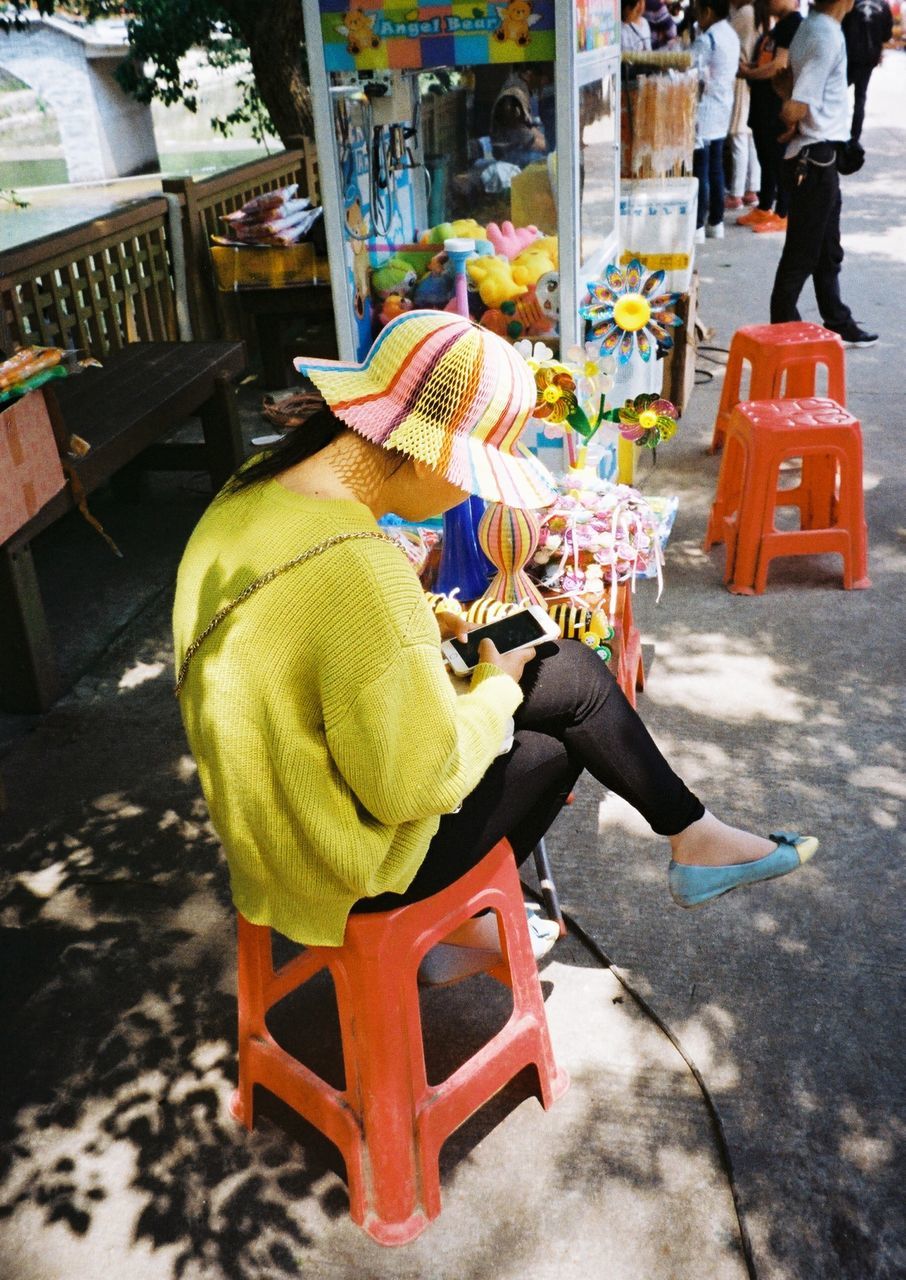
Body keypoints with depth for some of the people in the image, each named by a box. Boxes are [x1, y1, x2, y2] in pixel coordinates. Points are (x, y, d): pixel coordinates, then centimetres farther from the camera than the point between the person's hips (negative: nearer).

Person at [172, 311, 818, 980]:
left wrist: (415, 629, 2)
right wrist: (498, 690, -11)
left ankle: (696, 836, 25)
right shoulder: (364, 577, -36)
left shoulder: (266, 478, -6)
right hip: (341, 868, -8)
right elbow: (418, 787, -27)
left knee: (575, 672, 6)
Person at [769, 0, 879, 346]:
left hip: (817, 156, 10)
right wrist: (794, 124, -3)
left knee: (828, 249, 17)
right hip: (816, 157, -10)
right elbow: (794, 110, -25)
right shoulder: (829, 37, -19)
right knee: (802, 253, 0)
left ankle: (837, 324, 28)